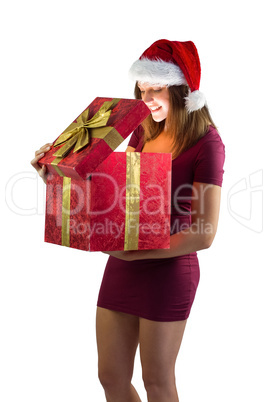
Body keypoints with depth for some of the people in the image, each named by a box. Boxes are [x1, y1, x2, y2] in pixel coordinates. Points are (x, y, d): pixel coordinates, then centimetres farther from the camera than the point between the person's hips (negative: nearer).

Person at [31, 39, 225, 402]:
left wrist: (135, 252, -20)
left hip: (168, 271, -6)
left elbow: (203, 235, -18)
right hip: (122, 265, 6)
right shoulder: (144, 132, 8)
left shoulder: (205, 144, -13)